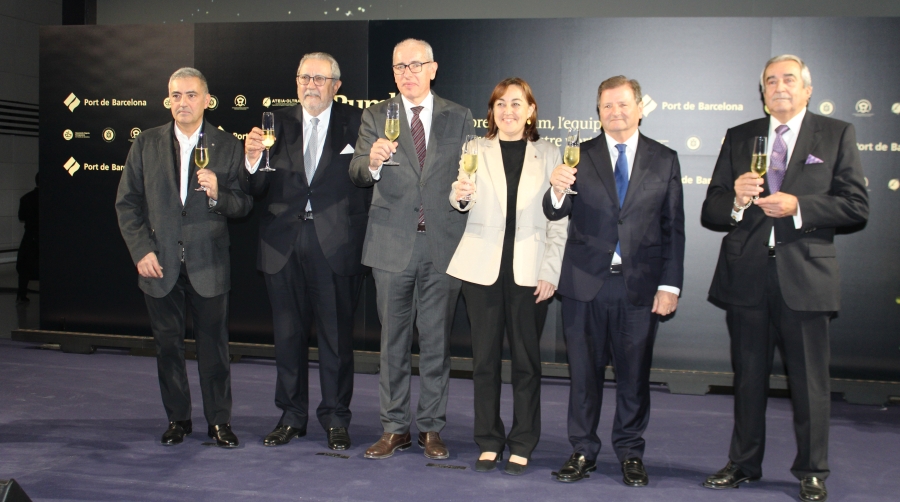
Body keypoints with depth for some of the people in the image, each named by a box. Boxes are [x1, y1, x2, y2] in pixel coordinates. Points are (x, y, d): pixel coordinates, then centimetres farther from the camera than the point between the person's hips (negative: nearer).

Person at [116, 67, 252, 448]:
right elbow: (127, 202, 5)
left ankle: (219, 421, 16)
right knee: (168, 345, 10)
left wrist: (218, 194, -21)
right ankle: (177, 419, 24)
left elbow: (243, 205, 0)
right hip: (160, 264, 2)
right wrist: (141, 251, -5)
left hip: (208, 265, -2)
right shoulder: (146, 144, 6)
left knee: (214, 345, 3)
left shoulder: (227, 146, 2)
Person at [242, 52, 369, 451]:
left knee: (336, 336, 4)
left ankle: (335, 418, 18)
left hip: (335, 245, -3)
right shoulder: (277, 124, 10)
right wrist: (252, 160, -15)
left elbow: (369, 180, -3)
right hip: (284, 245, 3)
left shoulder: (355, 124, 2)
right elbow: (258, 189, 4)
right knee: (288, 334, 11)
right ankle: (291, 416, 24)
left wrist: (361, 231, -14)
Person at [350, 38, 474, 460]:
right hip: (393, 244, 0)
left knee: (437, 340, 7)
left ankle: (431, 428, 18)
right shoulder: (376, 117, 5)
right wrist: (371, 162, -29)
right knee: (393, 341, 8)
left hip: (443, 243, 0)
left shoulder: (459, 118, 7)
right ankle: (394, 428, 18)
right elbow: (357, 174, -7)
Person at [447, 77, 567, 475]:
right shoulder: (476, 151, 7)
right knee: (485, 357, 6)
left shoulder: (548, 155, 6)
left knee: (526, 359, 4)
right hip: (482, 269, 1)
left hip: (529, 272, 0)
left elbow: (558, 220, 3)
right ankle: (489, 441, 18)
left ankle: (522, 445, 16)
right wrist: (459, 195, -29)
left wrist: (550, 272, -5)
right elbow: (463, 204, -6)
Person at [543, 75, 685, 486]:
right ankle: (583, 451, 22)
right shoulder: (580, 156, 5)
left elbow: (673, 228, 4)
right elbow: (555, 213, -3)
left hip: (640, 285, 0)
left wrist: (670, 284, -3)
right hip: (586, 283, 0)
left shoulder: (664, 160, 6)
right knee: (584, 371, 8)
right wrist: (557, 190, -26)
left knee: (634, 374, 8)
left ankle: (630, 452, 24)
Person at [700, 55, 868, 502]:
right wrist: (736, 200, -14)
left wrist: (798, 207, -16)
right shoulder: (739, 138, 11)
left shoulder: (836, 135, 5)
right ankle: (743, 463, 26)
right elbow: (710, 212, 7)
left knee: (809, 381, 4)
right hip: (746, 276, 3)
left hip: (804, 276, -2)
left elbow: (856, 206, -3)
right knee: (748, 377, 12)